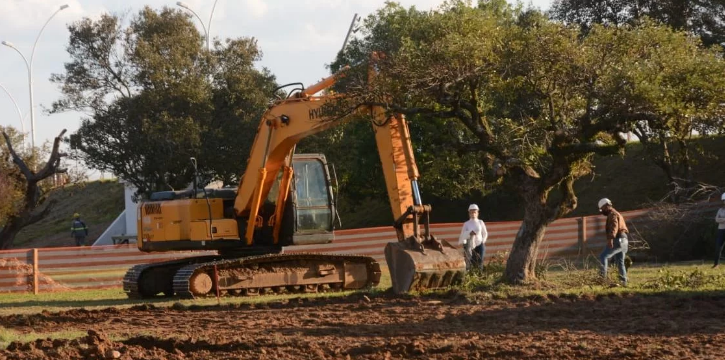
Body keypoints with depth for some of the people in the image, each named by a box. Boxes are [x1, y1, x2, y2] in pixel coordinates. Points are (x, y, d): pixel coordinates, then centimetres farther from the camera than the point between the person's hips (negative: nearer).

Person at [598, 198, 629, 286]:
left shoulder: (612, 215, -8)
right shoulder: (617, 214, 26)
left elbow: (614, 227, -26)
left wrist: (610, 239, -39)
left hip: (617, 240, -10)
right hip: (623, 240, 10)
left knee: (603, 257, -14)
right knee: (620, 262, 11)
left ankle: (603, 276, -22)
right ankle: (624, 281, 8)